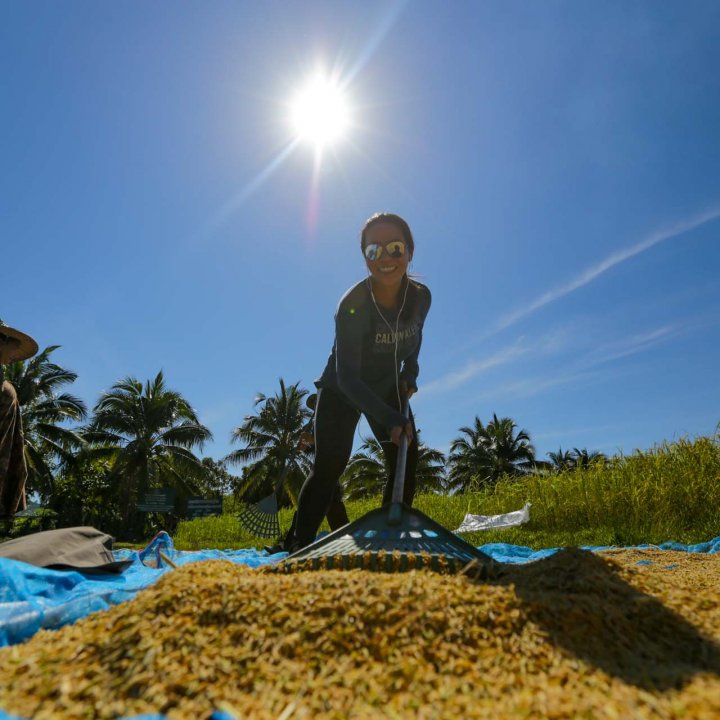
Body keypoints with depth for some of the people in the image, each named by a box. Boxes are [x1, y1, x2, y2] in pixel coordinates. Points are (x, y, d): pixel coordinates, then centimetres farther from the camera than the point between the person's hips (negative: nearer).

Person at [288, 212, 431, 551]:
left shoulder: (421, 296, -15)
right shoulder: (352, 306, -32)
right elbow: (348, 378, -34)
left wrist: (410, 372, -5)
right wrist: (390, 418, -43)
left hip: (389, 389, 5)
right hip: (342, 391, -5)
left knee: (406, 462, -2)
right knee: (329, 467, -15)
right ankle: (299, 547, -4)